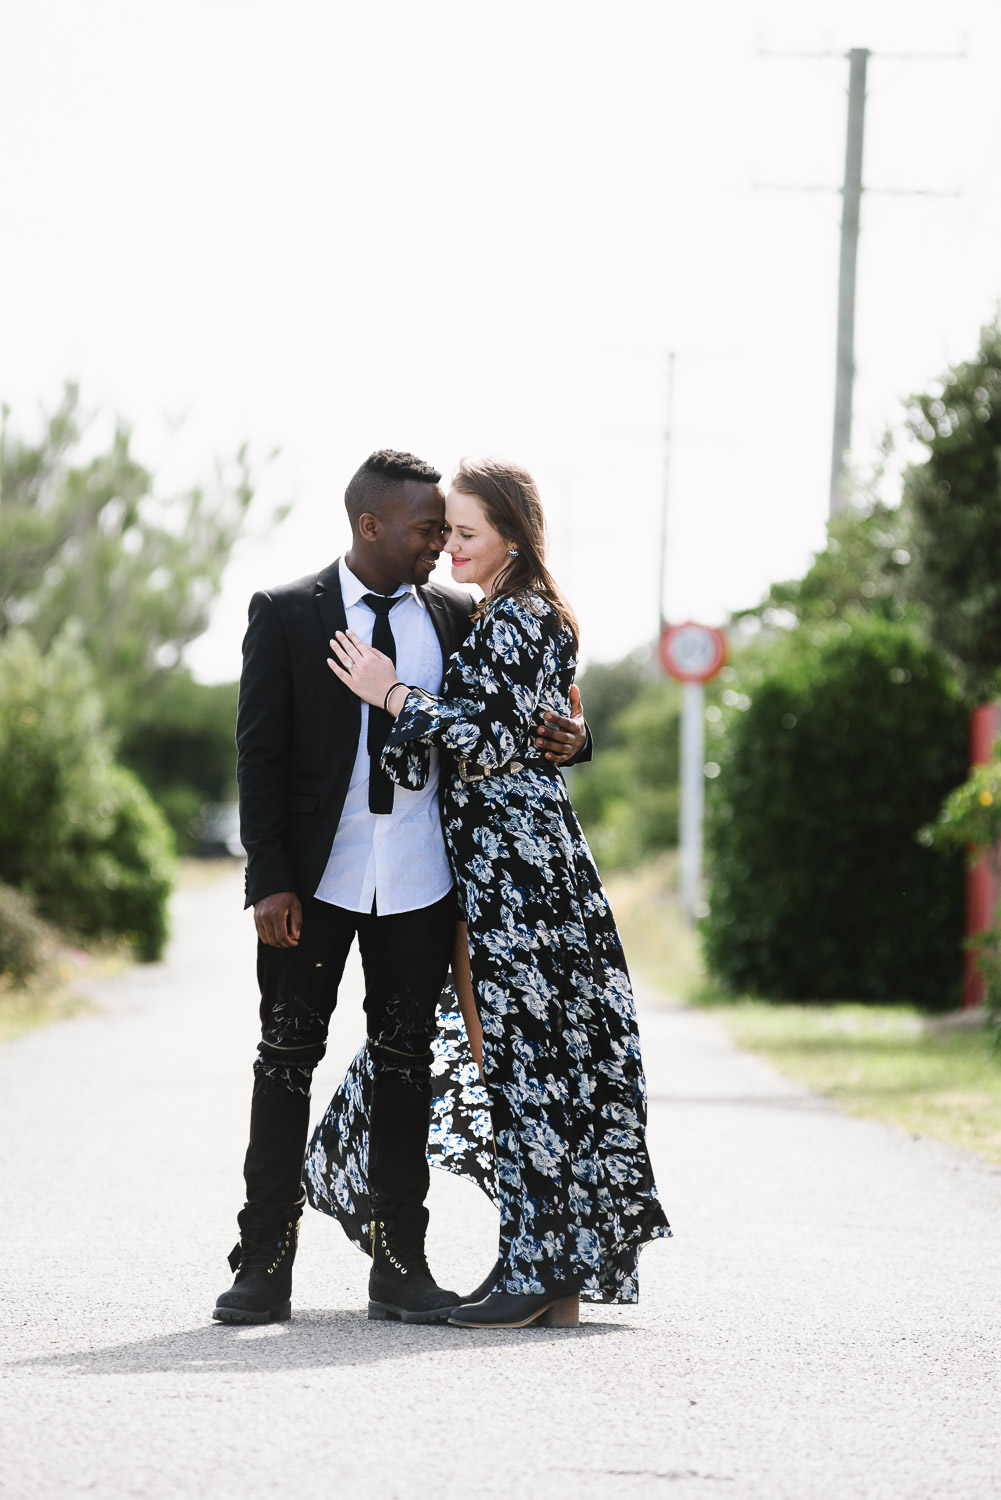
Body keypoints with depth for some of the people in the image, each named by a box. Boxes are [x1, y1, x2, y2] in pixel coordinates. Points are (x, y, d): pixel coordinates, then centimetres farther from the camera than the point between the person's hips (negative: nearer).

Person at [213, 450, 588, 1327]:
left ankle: (400, 1262, 14)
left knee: (405, 1060, 7)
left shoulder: (456, 617, 7)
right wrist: (270, 880, -12)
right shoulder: (286, 614, -2)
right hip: (316, 877, -3)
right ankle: (265, 1265, 6)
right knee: (287, 1058, 1)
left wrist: (569, 736, -6)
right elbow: (260, 752, -4)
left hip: (419, 882, 3)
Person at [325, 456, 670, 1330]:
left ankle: (539, 1274, -7)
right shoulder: (510, 618, 19)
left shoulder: (518, 619, -11)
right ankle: (557, 1272, 11)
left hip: (515, 860, -10)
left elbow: (495, 743, -18)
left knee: (527, 1056, -8)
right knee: (533, 1056, 9)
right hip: (510, 856, 10)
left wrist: (394, 694, -13)